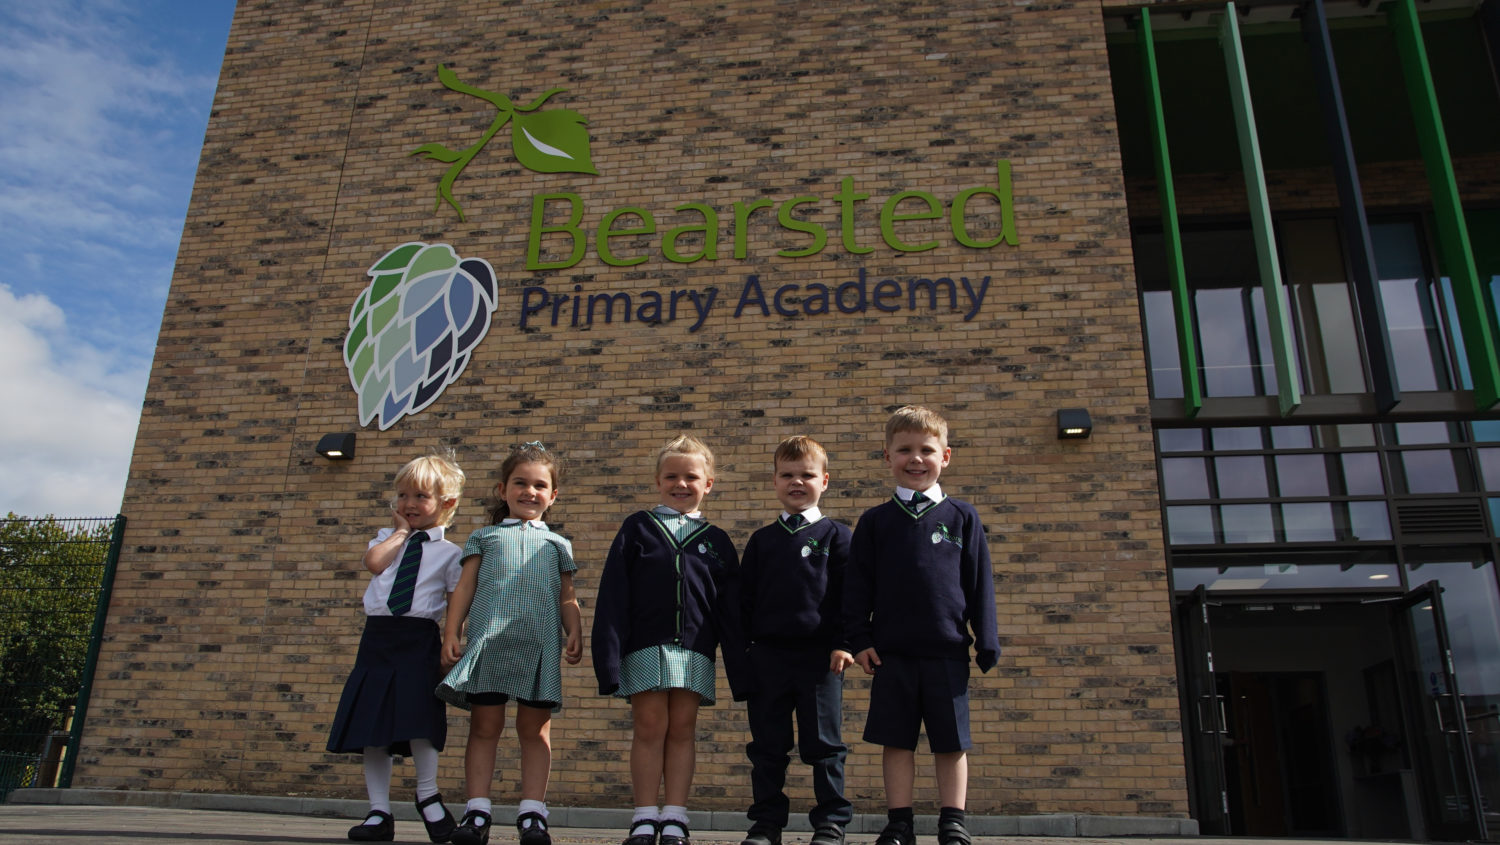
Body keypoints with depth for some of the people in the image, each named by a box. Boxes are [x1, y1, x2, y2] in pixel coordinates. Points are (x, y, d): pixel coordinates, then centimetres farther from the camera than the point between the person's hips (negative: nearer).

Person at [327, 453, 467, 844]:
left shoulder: (449, 553, 5)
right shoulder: (388, 537, 16)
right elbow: (374, 563, -7)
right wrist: (401, 530, 1)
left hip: (419, 642, -4)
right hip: (377, 638, 4)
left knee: (417, 718, -12)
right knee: (371, 725, 3)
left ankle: (428, 797, 10)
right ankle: (379, 812, 12)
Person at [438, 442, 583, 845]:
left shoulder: (557, 544, 21)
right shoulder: (485, 536, 18)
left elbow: (567, 597, 16)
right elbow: (465, 587, 12)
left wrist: (575, 633, 1)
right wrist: (451, 632, 2)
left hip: (541, 644, 1)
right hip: (488, 640, -1)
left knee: (535, 727, 2)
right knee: (485, 724, 1)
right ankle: (477, 812, 6)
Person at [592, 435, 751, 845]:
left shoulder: (716, 541, 11)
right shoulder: (638, 527, 7)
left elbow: (731, 611, 10)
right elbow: (612, 594, 1)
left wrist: (739, 669, 5)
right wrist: (608, 655, -8)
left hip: (694, 650, 2)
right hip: (645, 646, -1)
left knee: (682, 730, 4)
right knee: (650, 727, 0)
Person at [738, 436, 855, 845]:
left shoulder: (835, 535, 5)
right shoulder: (761, 540, 13)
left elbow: (848, 593, 0)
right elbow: (744, 596, 14)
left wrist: (843, 643, -8)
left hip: (820, 655, -3)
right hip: (767, 655, 3)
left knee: (823, 745, 4)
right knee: (767, 747, 8)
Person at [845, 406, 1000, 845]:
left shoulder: (962, 517, 6)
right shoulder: (874, 521, 7)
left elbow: (980, 583, 6)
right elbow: (857, 585, 6)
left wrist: (987, 641, 1)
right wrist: (859, 639, -2)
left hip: (948, 651, 0)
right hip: (891, 652, 1)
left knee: (951, 741, 6)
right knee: (896, 739, 4)